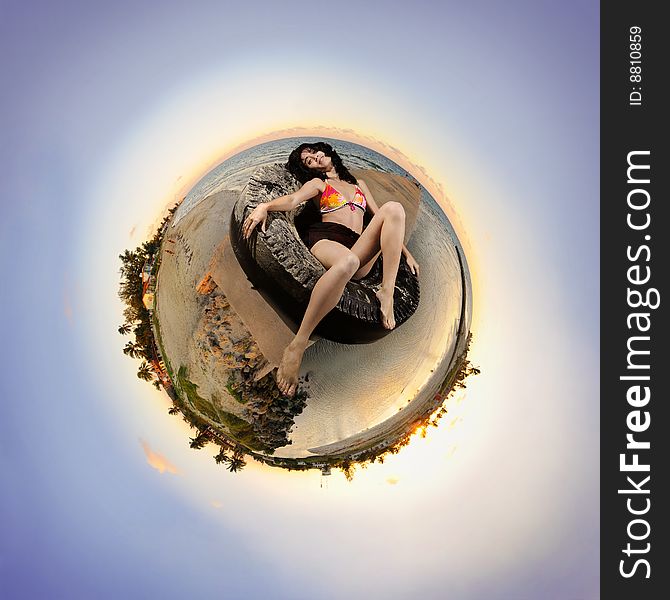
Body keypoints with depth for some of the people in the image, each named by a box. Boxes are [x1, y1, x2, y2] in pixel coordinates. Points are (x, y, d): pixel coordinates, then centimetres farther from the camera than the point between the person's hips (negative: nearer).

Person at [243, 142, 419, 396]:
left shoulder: (359, 184, 35)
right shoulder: (318, 183, 24)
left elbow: (381, 218, 32)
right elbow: (293, 199, 3)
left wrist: (405, 252, 23)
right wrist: (264, 206, -19)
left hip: (360, 249, 3)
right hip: (325, 239, -3)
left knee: (394, 208, -23)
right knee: (347, 261, -44)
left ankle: (386, 293, -29)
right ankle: (297, 346, -46)